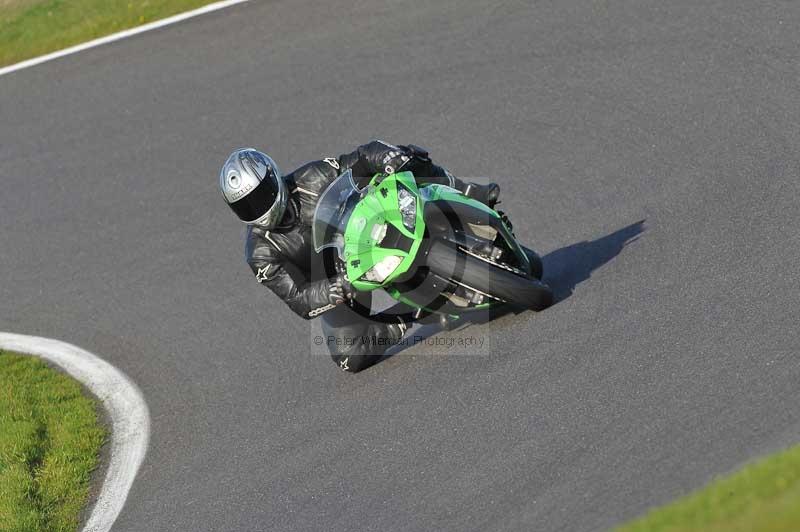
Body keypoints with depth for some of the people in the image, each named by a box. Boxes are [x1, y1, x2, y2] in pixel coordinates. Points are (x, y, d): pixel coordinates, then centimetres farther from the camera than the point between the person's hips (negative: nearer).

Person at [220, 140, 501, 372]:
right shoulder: (261, 254, -22)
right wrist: (342, 286, -45)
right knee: (349, 357, -23)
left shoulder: (311, 179, -20)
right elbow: (298, 300, -28)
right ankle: (405, 323, -1)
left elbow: (370, 154, -17)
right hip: (331, 288, 0)